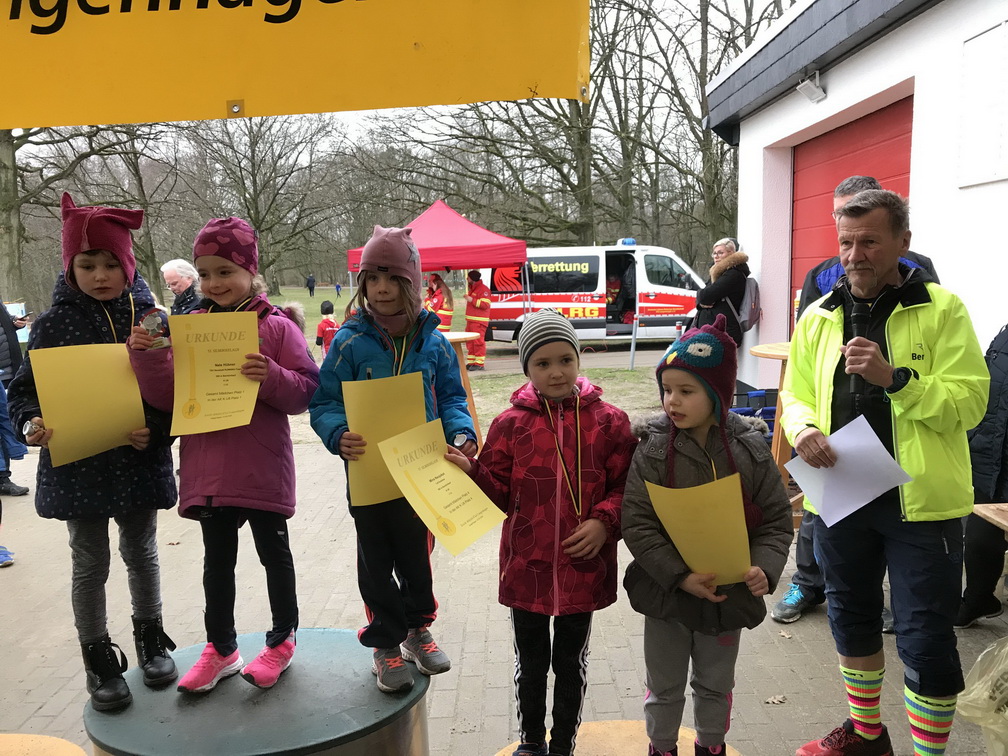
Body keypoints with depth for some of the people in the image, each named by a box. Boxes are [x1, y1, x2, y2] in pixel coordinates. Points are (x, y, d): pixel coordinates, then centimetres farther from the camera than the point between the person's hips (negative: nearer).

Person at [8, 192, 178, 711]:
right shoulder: (52, 326, -3)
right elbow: (24, 389, 3)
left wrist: (158, 429, -19)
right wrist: (32, 425, -17)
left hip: (139, 463, 1)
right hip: (75, 466, 0)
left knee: (141, 552, 17)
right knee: (90, 563, 11)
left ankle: (150, 637, 38)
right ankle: (99, 658, 28)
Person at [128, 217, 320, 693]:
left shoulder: (277, 326, -8)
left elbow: (306, 390, -12)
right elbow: (167, 396, 2)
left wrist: (272, 378, -30)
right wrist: (146, 357, -13)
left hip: (263, 468, -4)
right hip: (208, 469, 5)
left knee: (274, 553, 13)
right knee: (217, 560, 17)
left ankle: (282, 640, 31)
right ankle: (220, 649, 33)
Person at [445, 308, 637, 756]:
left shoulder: (608, 421, -7)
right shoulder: (511, 424, -7)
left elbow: (627, 487, -1)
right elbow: (499, 495, -4)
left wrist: (604, 522, -16)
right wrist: (471, 472, -21)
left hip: (584, 568, 0)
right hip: (526, 568, 0)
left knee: (571, 661, 19)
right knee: (531, 661, 19)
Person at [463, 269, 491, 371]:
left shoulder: (483, 289, -12)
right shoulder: (472, 288, 21)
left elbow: (485, 304, -21)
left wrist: (472, 300, -22)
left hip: (479, 321, -10)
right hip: (470, 320, 10)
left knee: (478, 342, -10)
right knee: (470, 342, 10)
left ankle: (479, 363, -8)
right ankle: (470, 362, 16)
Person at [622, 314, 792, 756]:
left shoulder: (750, 450, -9)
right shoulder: (654, 450, -15)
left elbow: (776, 518, -3)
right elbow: (637, 524, -17)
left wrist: (765, 568, -19)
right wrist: (680, 576, -23)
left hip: (729, 596, 2)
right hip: (666, 592, -1)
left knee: (716, 685, 24)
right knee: (665, 687, 18)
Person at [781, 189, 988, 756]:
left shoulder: (942, 310, -6)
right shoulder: (819, 317, 6)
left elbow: (970, 401, -12)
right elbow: (796, 394, 10)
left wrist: (894, 379, -25)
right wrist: (802, 427, -11)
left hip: (920, 502, -5)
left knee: (925, 639, 2)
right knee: (853, 621, 20)